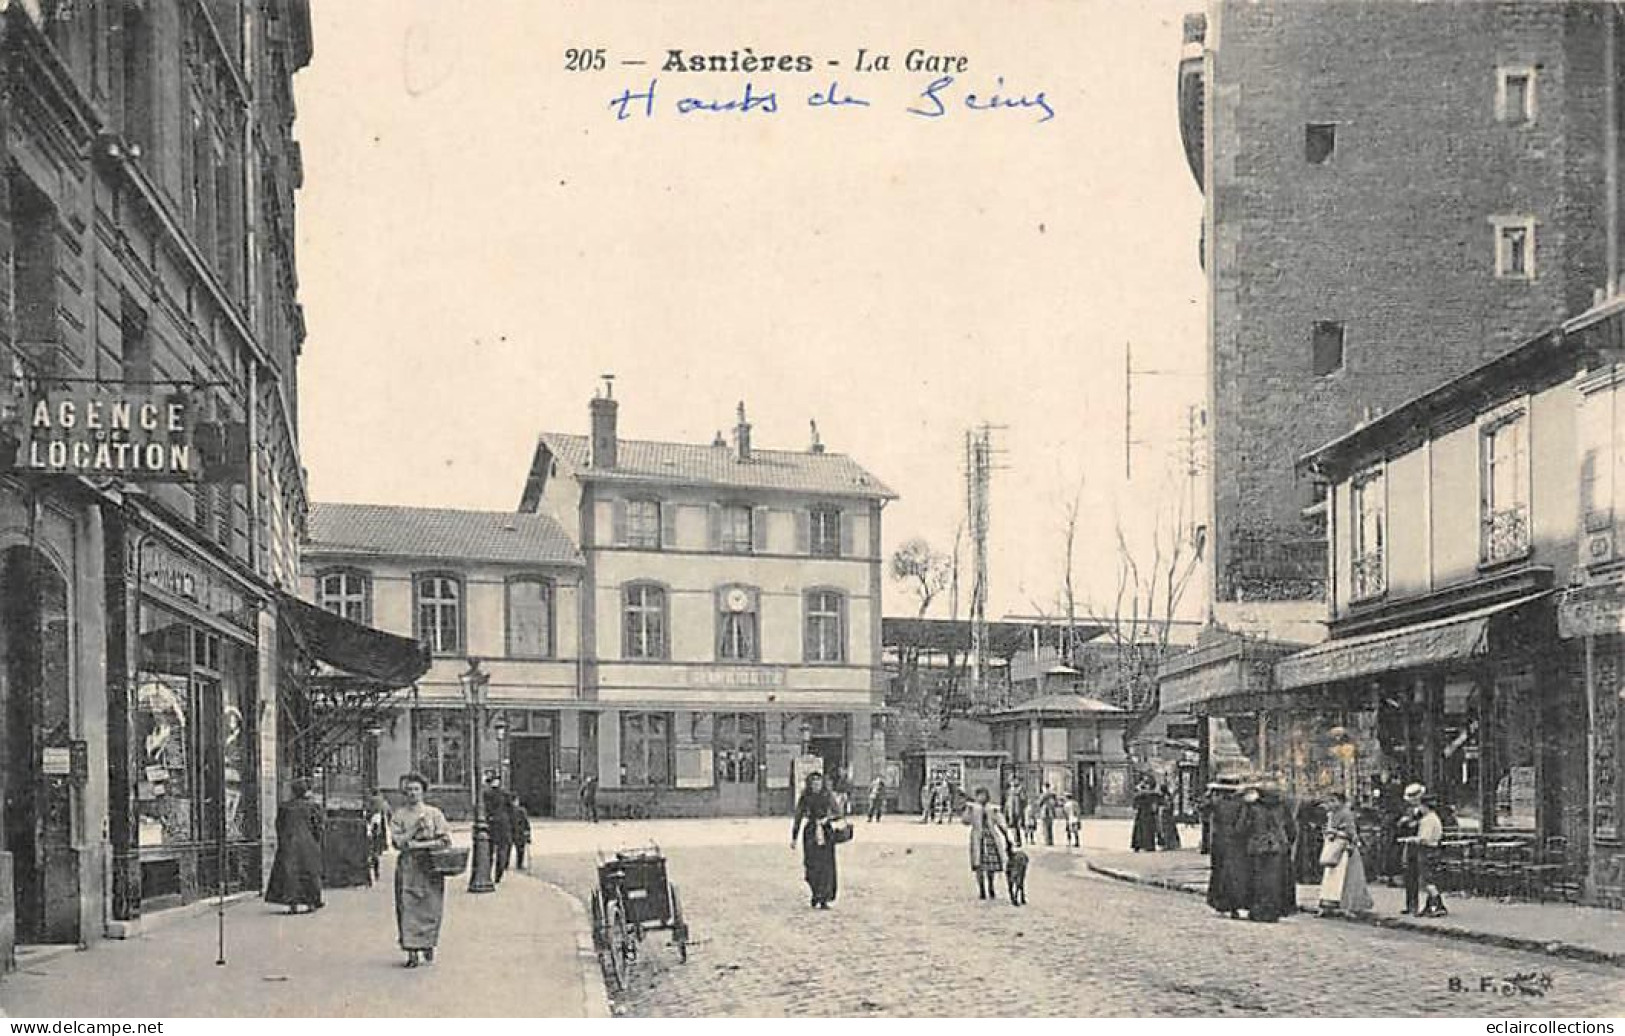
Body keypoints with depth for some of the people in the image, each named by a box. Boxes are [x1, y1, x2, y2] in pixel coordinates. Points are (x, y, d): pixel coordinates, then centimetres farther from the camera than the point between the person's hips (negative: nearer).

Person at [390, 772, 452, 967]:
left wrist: (417, 844, -9)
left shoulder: (434, 813, 7)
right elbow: (397, 841, -5)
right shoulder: (398, 816, 7)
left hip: (431, 868, 0)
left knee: (431, 909, 0)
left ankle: (429, 945, 19)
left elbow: (446, 840, -2)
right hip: (407, 869, 0)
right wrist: (415, 828, -14)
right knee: (408, 908, -5)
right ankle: (412, 952, -3)